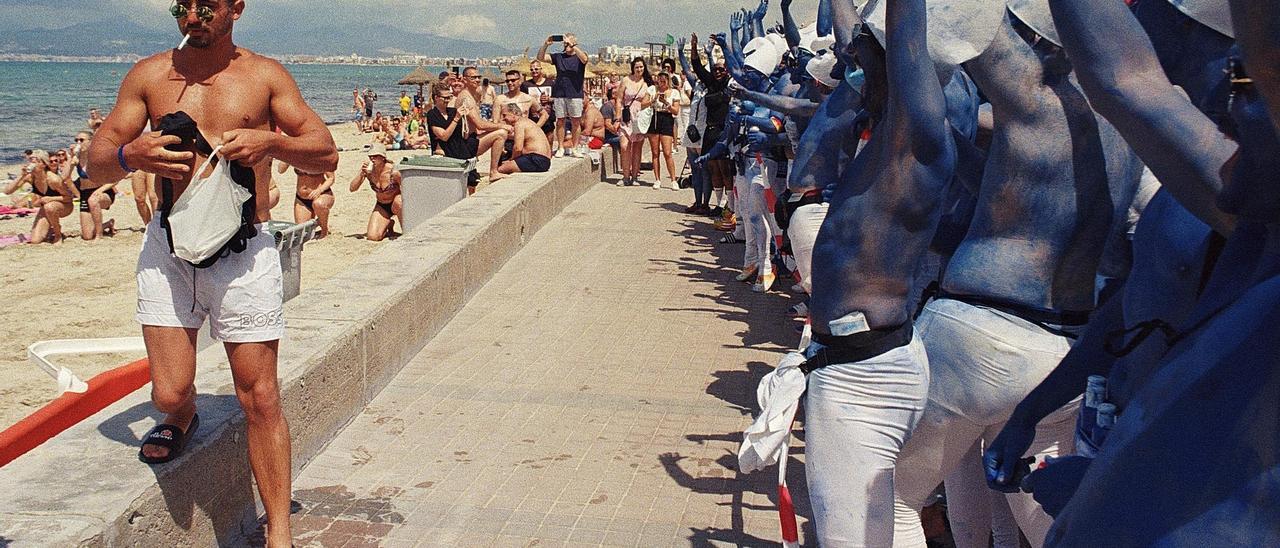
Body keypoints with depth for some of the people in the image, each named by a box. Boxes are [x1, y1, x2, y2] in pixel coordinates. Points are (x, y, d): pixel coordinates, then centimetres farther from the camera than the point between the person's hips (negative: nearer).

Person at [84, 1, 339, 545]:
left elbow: (326, 155, 2)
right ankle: (181, 418, 37)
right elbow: (95, 162, 6)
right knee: (169, 392, -3)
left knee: (260, 398, -2)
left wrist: (271, 141, -18)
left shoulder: (265, 76, 2)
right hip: (169, 247, 2)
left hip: (244, 251, -1)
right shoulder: (148, 75, 5)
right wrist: (129, 156, -18)